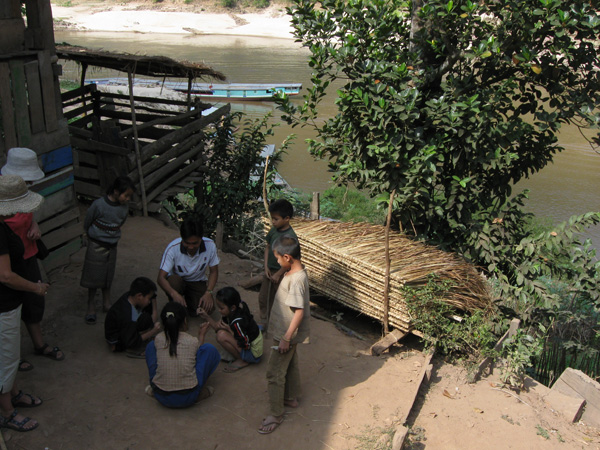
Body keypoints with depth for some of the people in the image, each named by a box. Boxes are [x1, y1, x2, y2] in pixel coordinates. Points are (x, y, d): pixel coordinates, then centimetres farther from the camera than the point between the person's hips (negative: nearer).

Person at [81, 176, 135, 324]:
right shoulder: (99, 205, -23)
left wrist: (113, 236, 14)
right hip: (96, 245, -4)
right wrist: (94, 236, 7)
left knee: (108, 277, 15)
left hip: (112, 245, 4)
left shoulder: (124, 207, -8)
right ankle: (91, 308, 17)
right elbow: (86, 224, -7)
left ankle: (107, 303, 28)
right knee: (93, 277, 5)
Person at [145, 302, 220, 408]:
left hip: (161, 398, 2)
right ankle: (200, 391, 13)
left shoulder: (158, 339, -3)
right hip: (188, 399, -2)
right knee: (209, 349, 9)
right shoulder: (193, 341, -7)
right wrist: (202, 335, 26)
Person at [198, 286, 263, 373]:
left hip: (254, 354, -10)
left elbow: (245, 346, -26)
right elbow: (218, 326, 5)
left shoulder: (238, 322, -32)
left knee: (222, 335, -26)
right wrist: (206, 317, -6)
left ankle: (242, 361, -9)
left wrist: (229, 331, -26)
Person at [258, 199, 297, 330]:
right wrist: (266, 267, -1)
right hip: (270, 271, 7)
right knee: (263, 297, 16)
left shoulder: (291, 237, -25)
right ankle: (264, 323, 34)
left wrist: (278, 274, -16)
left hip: (282, 273, -7)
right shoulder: (273, 230, -3)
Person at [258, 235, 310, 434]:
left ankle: (275, 415, 11)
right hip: (286, 332, 10)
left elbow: (299, 312, -29)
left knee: (275, 372, 0)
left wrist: (286, 339, -24)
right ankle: (291, 397, 44)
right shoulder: (294, 271, 0)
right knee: (290, 365, 25)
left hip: (287, 334, -10)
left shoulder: (297, 280, -30)